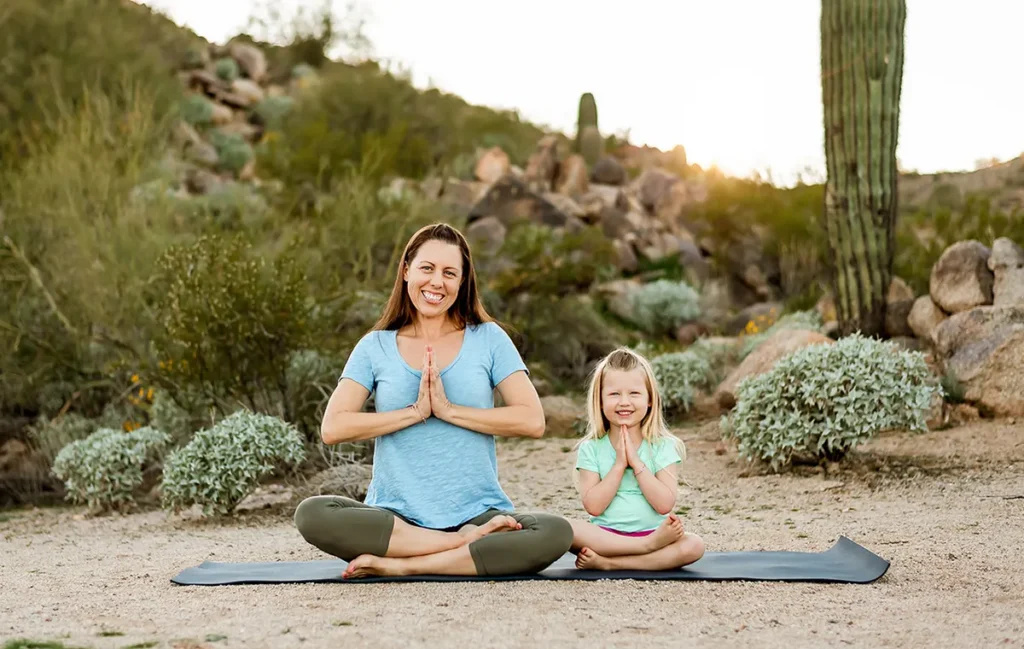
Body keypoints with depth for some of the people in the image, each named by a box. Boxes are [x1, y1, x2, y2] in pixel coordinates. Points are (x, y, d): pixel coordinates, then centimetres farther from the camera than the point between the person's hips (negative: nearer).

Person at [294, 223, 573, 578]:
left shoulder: (489, 339, 7)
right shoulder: (376, 347, 8)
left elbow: (533, 420, -5)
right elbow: (332, 428, -4)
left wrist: (448, 409, -10)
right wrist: (416, 411, -10)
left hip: (477, 512, 0)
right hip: (396, 516, 1)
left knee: (555, 533, -30)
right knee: (312, 514, -29)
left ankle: (401, 565, -23)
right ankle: (468, 543, -22)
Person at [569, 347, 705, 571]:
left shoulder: (663, 446, 3)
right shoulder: (590, 449, 3)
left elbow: (665, 504, -8)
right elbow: (593, 506, -8)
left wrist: (636, 462, -13)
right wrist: (619, 464, -12)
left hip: (652, 532, 1)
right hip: (605, 536, 0)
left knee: (693, 545, -29)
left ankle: (606, 563, -29)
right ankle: (650, 545, -27)